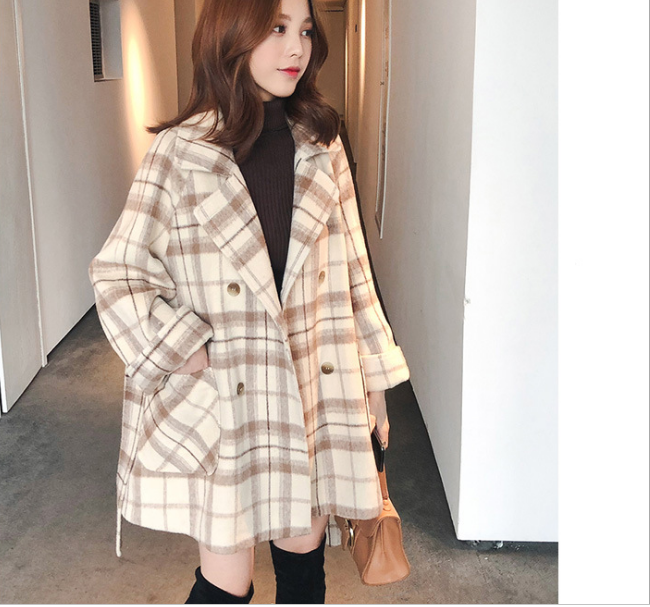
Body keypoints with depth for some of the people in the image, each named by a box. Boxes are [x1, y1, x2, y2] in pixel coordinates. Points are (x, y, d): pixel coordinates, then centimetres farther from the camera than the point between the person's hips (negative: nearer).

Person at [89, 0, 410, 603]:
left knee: (303, 548, 17)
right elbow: (117, 275, -6)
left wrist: (374, 377, 12)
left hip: (314, 390, 4)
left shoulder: (321, 147, 5)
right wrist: (190, 355, -12)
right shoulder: (181, 151, -8)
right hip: (219, 399, -3)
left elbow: (352, 270, 10)